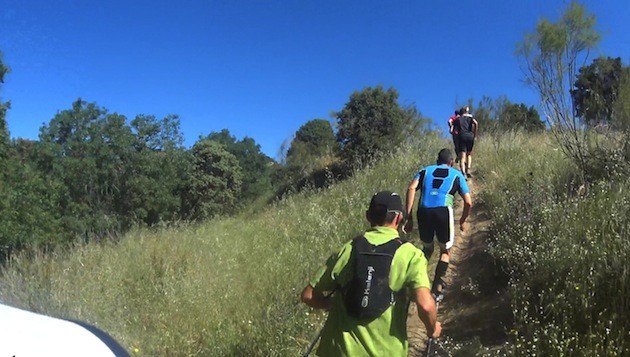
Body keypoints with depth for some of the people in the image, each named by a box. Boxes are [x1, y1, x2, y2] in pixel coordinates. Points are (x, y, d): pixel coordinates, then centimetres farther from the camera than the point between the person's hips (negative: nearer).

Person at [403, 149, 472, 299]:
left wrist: (409, 217, 2)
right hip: (443, 212, -2)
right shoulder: (457, 174, 22)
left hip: (424, 212, 2)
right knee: (445, 251, 20)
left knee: (427, 248, 27)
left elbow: (411, 188, 3)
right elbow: (468, 203, 13)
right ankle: (436, 289, 12)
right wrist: (462, 221, 30)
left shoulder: (425, 170, 23)